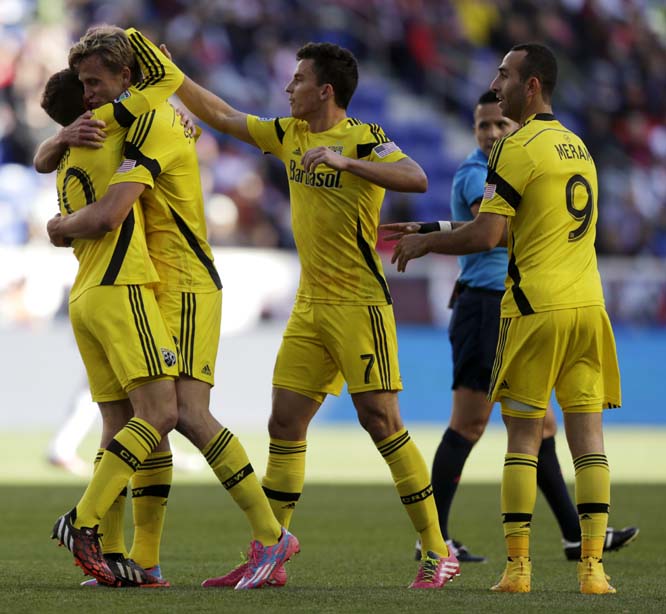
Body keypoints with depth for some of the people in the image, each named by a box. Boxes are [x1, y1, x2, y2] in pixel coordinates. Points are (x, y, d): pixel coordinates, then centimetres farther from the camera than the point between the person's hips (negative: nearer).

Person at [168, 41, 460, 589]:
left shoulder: (365, 140, -11)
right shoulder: (290, 135, 11)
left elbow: (417, 179, -27)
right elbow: (222, 116, 22)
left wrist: (347, 161, -33)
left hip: (359, 304, -8)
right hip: (310, 307, 8)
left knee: (381, 421, -10)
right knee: (285, 424, 6)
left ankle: (438, 553, -4)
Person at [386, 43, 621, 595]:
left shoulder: (517, 147, -7)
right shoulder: (577, 146, 17)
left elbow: (486, 235, -14)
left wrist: (426, 242, 3)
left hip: (536, 307, -6)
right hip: (587, 304, 6)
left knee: (523, 436, 1)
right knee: (588, 435, 2)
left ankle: (518, 567, 1)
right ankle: (593, 566, -5)